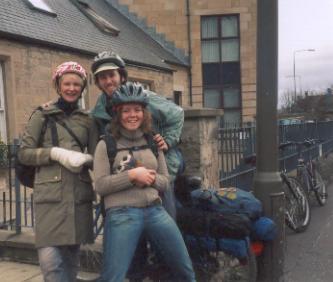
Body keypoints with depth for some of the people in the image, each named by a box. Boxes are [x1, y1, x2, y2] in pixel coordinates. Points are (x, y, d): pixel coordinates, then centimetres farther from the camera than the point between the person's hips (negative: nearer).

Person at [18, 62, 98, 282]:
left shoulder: (88, 120, 12)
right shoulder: (42, 115, 5)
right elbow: (23, 153, 1)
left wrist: (85, 158, -10)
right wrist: (55, 152, -13)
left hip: (79, 195, 3)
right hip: (50, 194, -3)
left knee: (72, 257, 10)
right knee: (50, 259, -13)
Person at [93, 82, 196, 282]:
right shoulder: (106, 144, 1)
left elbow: (165, 182, 13)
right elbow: (100, 185, -6)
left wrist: (151, 178, -8)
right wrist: (132, 175, -15)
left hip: (156, 211, 4)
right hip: (122, 214, -4)